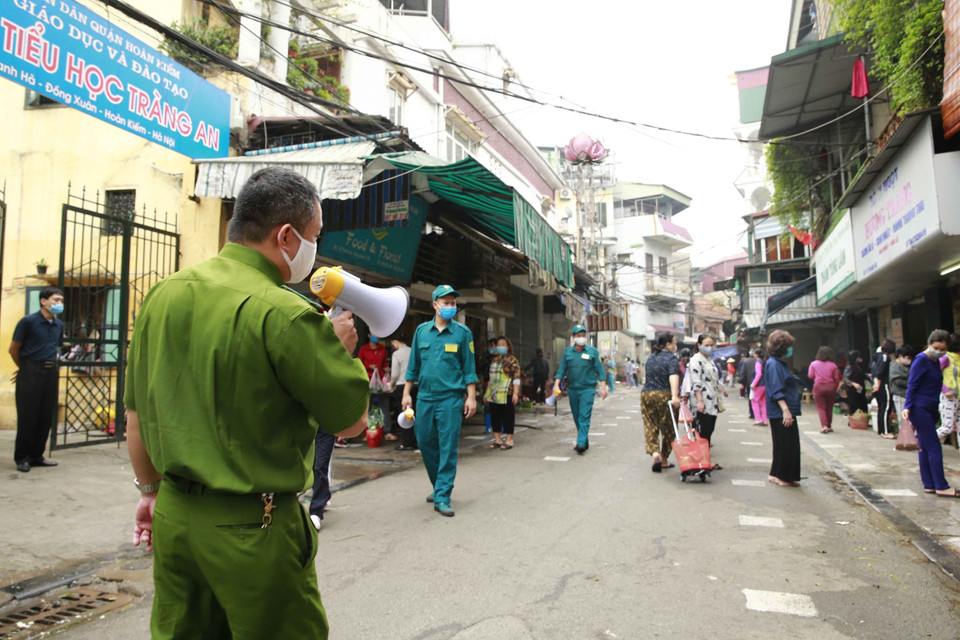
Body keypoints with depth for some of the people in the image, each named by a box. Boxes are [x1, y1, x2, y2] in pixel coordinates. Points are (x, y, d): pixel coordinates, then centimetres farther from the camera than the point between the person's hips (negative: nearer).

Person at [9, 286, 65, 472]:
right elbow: (13, 349, 0)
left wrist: (52, 362, 13)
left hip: (51, 372, 5)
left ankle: (37, 456, 17)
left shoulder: (59, 325, 11)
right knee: (27, 416, -1)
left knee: (46, 417, 7)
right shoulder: (28, 321, -6)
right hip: (30, 373, -5)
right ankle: (22, 457, 10)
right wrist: (25, 369, 11)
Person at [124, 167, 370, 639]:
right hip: (253, 528, -6)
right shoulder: (286, 315, -21)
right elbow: (352, 419, -12)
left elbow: (135, 411, 10)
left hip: (174, 515, 7)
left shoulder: (163, 294, 2)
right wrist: (339, 347, 3)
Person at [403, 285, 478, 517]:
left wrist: (471, 397, -4)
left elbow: (469, 368, 1)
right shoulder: (422, 330, 8)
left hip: (450, 398, -3)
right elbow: (413, 365, 12)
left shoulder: (462, 332, 0)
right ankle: (439, 485, 30)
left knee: (448, 448, -3)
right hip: (425, 397, 4)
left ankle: (442, 497, 3)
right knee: (426, 444, 10)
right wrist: (406, 393, 8)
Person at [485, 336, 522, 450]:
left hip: (507, 394, -6)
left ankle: (509, 440, 7)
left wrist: (515, 393, -17)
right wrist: (487, 393, 21)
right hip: (493, 394, 7)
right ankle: (497, 440, 16)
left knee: (508, 417, -1)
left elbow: (516, 377, -9)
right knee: (495, 416, 8)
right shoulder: (494, 360, 17)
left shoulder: (512, 360, -3)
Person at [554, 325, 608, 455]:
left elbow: (600, 370, 3)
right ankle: (585, 442, 23)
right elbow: (561, 370, 7)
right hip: (572, 389, 3)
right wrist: (556, 385, -4)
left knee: (584, 416, -12)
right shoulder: (567, 352, 7)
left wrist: (603, 387, -3)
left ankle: (581, 443, -16)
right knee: (577, 417, 10)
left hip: (587, 389, -3)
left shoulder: (592, 351, 2)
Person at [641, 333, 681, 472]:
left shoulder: (650, 358, 17)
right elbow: (673, 376, -20)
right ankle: (664, 459, 16)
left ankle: (654, 452, -17)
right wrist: (675, 396, -31)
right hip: (665, 396, -5)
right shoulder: (671, 358, -5)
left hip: (646, 394, 5)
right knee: (667, 429, 8)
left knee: (650, 427, 4)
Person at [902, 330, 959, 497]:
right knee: (934, 447, -7)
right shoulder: (921, 360, -12)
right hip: (919, 409, -9)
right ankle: (941, 486, -3)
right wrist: (907, 407, -21)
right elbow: (912, 385, -14)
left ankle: (929, 485, 14)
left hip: (930, 410, 9)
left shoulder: (935, 361, 14)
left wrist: (936, 408, 22)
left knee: (925, 447, 10)